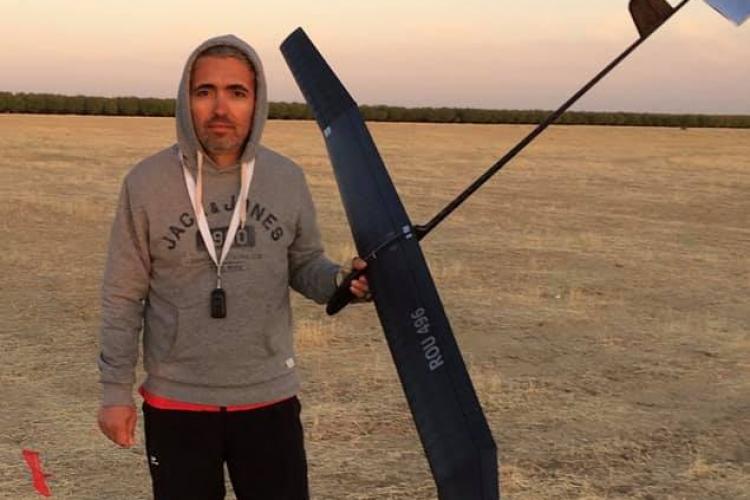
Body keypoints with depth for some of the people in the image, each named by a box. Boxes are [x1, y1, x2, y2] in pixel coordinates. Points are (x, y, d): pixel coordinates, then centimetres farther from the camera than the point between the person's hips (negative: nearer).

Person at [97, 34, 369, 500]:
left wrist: (340, 280, -15)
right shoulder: (146, 183, -8)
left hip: (270, 399, 1)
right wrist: (116, 391, -2)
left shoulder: (288, 179, -3)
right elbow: (123, 296, -2)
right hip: (176, 403, -1)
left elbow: (305, 266, 8)